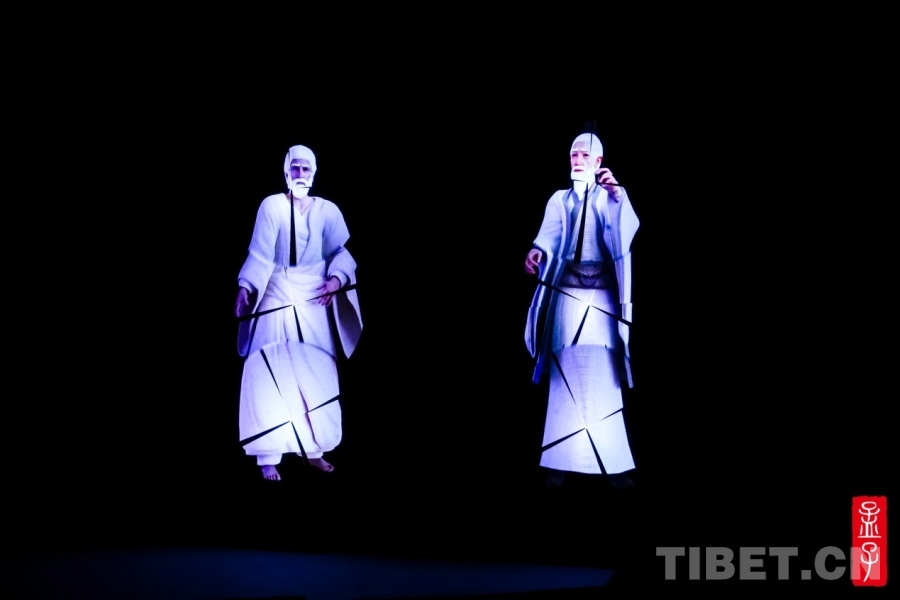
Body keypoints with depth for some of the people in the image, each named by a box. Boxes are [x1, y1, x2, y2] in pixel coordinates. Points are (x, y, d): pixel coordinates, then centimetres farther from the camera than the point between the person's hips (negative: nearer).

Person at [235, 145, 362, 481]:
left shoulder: (328, 211, 4)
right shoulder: (271, 206, -4)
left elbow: (340, 252, 1)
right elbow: (259, 254, -10)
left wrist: (337, 278, -19)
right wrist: (245, 286, -22)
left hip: (314, 305, 3)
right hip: (276, 300, -3)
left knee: (317, 378, 7)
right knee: (271, 377, -6)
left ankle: (313, 450, 20)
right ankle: (269, 457, -1)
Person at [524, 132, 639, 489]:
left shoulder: (611, 197, 11)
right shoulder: (559, 200, 14)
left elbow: (629, 228, -10)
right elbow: (550, 233, -4)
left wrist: (616, 194, -28)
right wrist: (537, 250, -27)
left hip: (602, 293, -1)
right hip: (568, 290, 1)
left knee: (604, 375, -6)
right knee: (566, 374, -4)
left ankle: (613, 463, -5)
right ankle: (560, 461, -4)